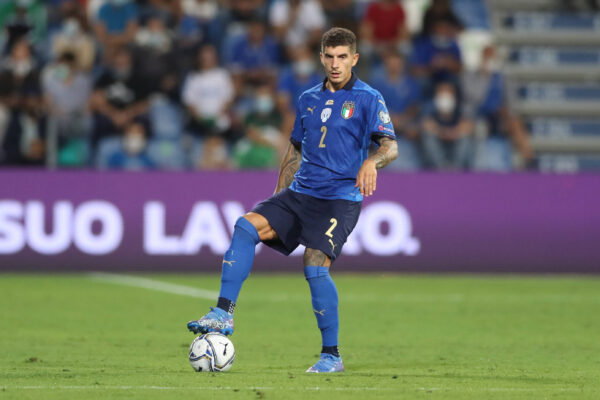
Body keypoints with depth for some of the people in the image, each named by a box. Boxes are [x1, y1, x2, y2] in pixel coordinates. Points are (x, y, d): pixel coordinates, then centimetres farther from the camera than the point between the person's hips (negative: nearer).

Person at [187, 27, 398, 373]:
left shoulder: (368, 98, -1)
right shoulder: (309, 99, 17)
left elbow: (391, 146, -12)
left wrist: (371, 162, -33)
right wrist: (278, 198, 20)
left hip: (340, 199, -6)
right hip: (300, 193, 6)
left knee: (315, 267, -19)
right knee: (247, 226, -15)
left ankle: (332, 356, -7)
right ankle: (224, 314, -17)